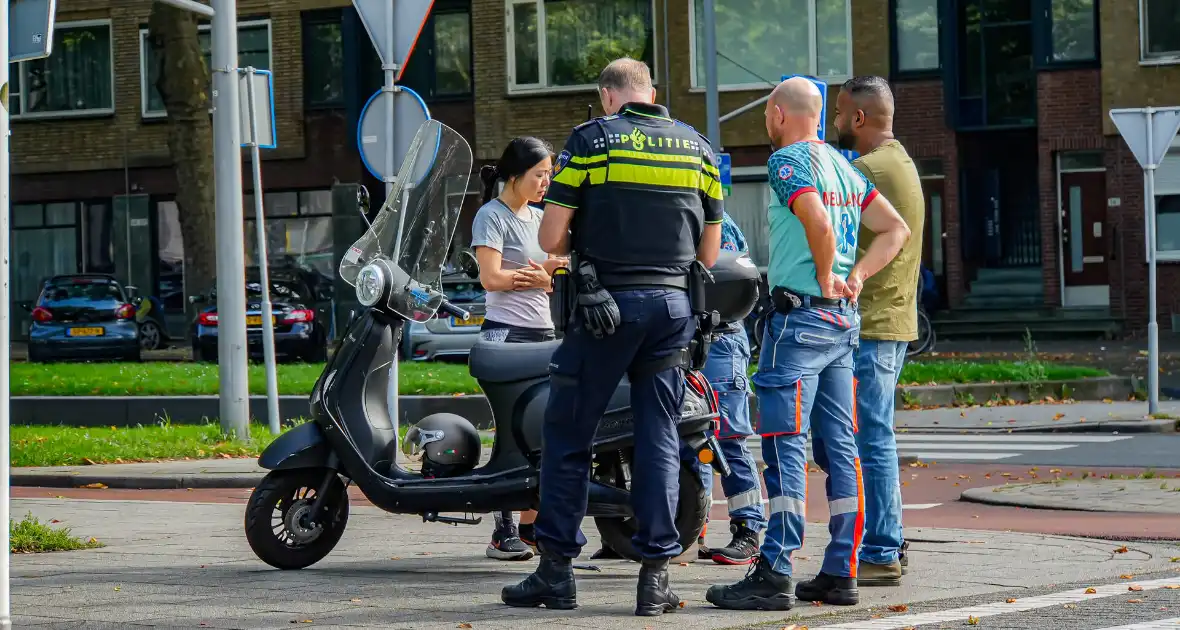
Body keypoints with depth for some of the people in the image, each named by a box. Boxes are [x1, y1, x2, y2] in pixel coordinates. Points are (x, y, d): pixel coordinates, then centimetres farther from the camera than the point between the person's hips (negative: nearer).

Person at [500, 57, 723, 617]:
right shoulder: (698, 147, 10)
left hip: (606, 303, -4)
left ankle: (556, 571, 6)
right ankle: (656, 576, 3)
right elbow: (710, 251, 12)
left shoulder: (590, 139, -2)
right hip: (674, 305, 4)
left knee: (567, 435, 5)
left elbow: (550, 239, -4)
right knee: (659, 438, 6)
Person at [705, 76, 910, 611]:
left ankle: (774, 575, -10)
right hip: (844, 322, 8)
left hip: (800, 314, -8)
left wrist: (825, 278, -11)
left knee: (785, 446, -8)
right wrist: (854, 279, 7)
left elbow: (818, 221, -26)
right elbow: (895, 228, 16)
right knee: (839, 445, 8)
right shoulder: (844, 165, 16)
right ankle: (841, 573, 9)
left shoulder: (787, 160, -9)